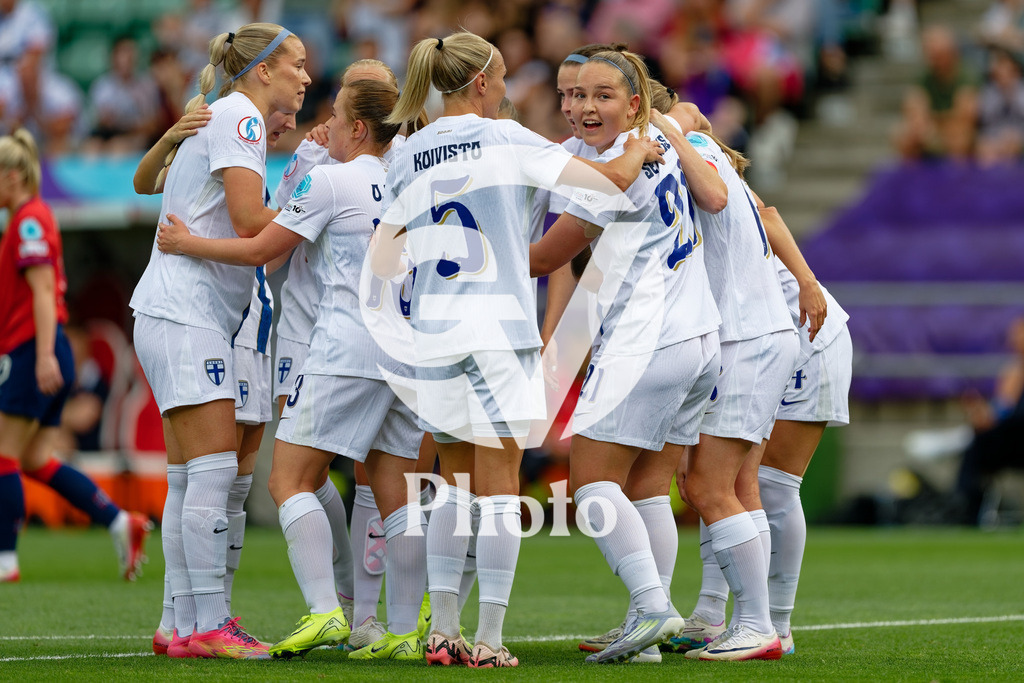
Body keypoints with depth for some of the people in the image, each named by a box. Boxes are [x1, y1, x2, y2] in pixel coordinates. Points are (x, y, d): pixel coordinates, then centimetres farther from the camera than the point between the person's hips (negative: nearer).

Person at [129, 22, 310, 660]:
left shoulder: (232, 118, 20)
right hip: (185, 314, -10)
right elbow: (250, 220, -17)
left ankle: (188, 626, 6)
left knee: (189, 479, 6)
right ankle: (210, 625, -15)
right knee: (214, 468, -13)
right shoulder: (239, 115, -9)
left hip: (192, 315, 10)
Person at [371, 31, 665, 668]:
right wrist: (638, 151, 12)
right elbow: (610, 179, -8)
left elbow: (382, 263, 8)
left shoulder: (408, 158, 9)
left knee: (455, 484, 14)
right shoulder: (506, 139, -4)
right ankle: (489, 641, -3)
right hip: (499, 328, -5)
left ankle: (443, 631, 10)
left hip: (433, 330, 5)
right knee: (500, 488, -1)